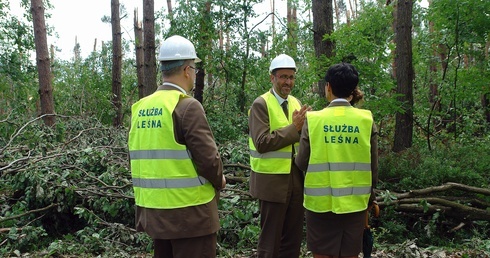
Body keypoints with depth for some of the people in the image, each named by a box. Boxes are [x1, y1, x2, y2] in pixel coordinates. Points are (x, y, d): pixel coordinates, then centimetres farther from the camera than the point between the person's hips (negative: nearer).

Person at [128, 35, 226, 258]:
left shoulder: (140, 108, 6)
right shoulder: (188, 106, -16)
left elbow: (139, 160, 11)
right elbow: (208, 158, -18)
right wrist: (219, 180, 1)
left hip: (153, 212, 7)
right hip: (188, 213, -7)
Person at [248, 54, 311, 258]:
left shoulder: (296, 103, 11)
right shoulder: (260, 104, -9)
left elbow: (300, 139, 12)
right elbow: (261, 143, -19)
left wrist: (303, 127, -10)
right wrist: (294, 128, -19)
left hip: (296, 179, 6)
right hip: (272, 180, -6)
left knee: (294, 238, 14)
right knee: (271, 239, 5)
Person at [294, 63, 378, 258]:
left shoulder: (313, 119, -10)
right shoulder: (366, 120, -4)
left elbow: (301, 163, -6)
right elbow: (373, 167, 0)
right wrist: (369, 196, 17)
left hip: (320, 202, -2)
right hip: (354, 202, 2)